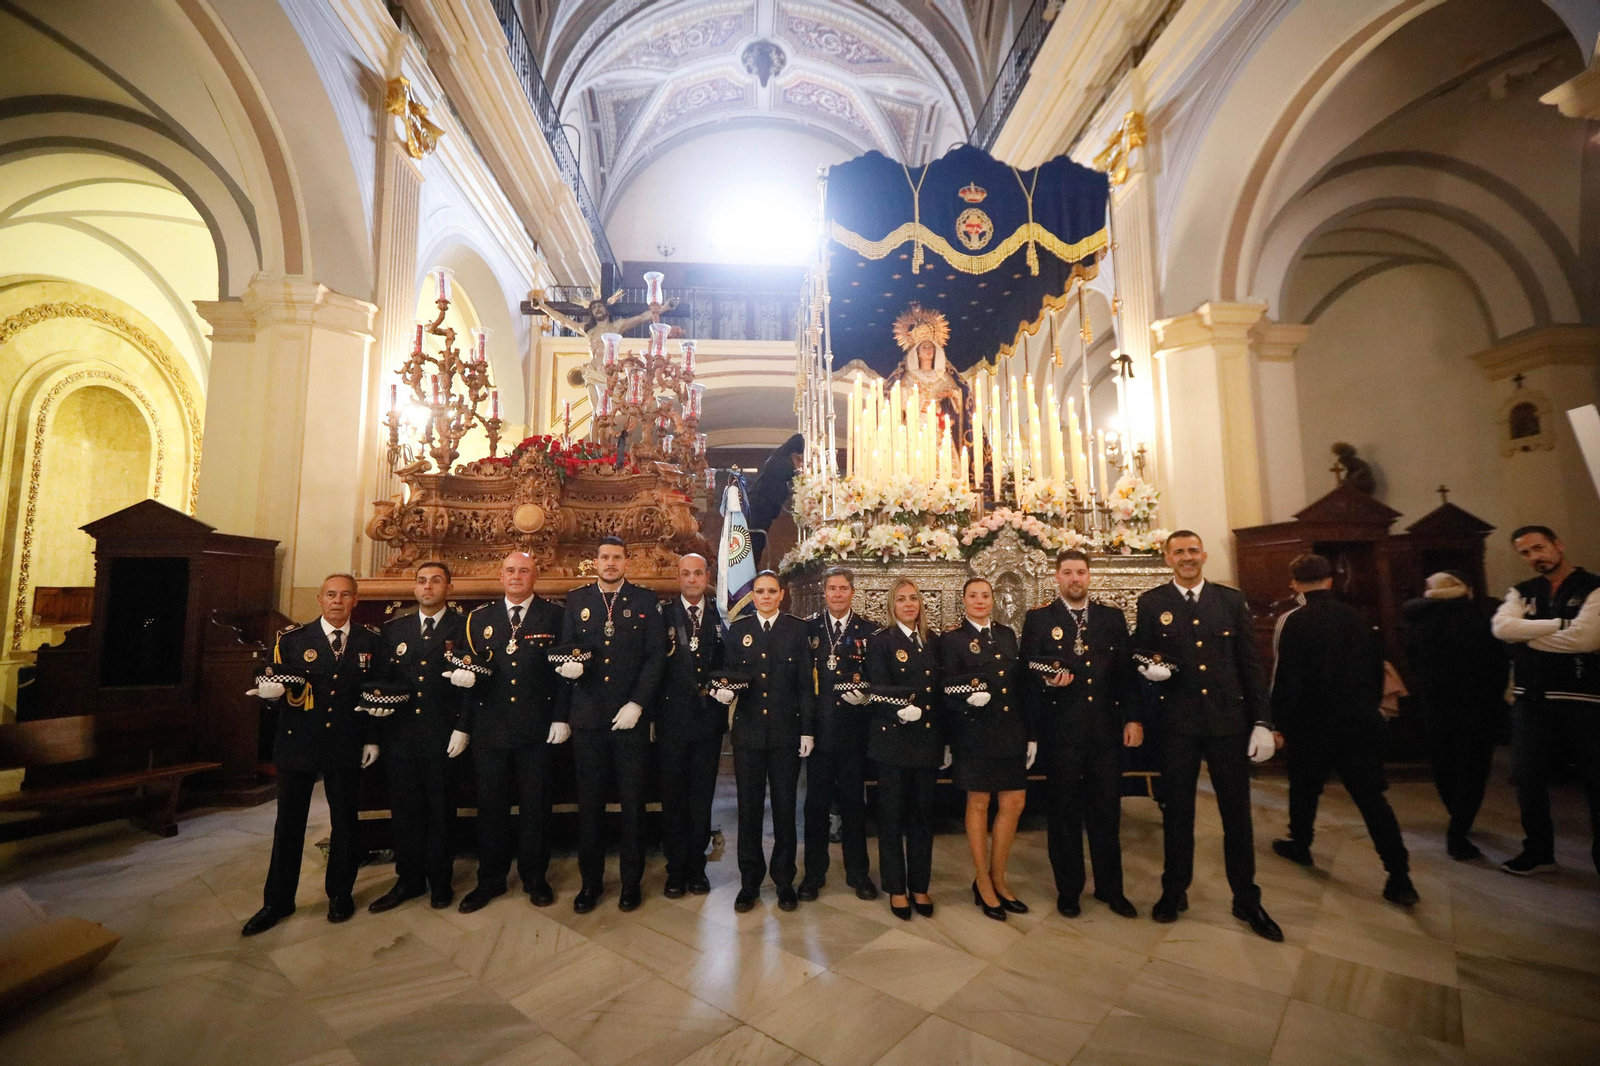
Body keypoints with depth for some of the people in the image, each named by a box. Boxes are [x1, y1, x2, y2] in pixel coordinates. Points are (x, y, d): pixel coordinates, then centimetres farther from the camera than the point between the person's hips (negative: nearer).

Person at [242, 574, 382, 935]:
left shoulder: (371, 641, 1)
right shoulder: (291, 640, 1)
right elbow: (275, 689, 1)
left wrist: (373, 739, -1)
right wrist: (270, 691, -22)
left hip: (347, 747, 0)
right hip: (297, 743, 0)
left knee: (345, 822, 10)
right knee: (289, 823, 10)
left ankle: (340, 894, 28)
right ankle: (277, 901, 27)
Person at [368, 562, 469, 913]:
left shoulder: (464, 627, -3)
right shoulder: (393, 629, 10)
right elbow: (381, 679, 11)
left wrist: (463, 728, -11)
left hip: (443, 736, -3)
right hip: (400, 736, 4)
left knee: (441, 812, 8)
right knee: (404, 811, 12)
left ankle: (440, 881, 25)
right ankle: (408, 880, 29)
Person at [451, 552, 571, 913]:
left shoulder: (554, 616, -1)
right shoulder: (479, 618, 8)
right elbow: (467, 674, 7)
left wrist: (561, 717, -8)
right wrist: (462, 726, 4)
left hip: (537, 729, -2)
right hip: (489, 728, 2)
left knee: (535, 805, 9)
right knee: (491, 806, 11)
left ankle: (534, 876, 27)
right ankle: (491, 879, 29)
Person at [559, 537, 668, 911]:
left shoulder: (646, 601, 2)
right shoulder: (576, 599, 9)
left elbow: (655, 657, -3)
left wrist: (636, 704, -11)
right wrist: (568, 664, -15)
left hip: (630, 716, -1)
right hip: (588, 716, 2)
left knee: (633, 802, 9)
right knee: (589, 803, 11)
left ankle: (631, 881, 24)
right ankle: (590, 881, 27)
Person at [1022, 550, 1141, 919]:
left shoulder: (1112, 617, 9)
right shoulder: (1038, 618, 1)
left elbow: (1127, 671, 7)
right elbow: (1026, 672, -2)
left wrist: (1133, 718, 1)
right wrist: (1046, 680, -21)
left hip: (1106, 728, 3)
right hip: (1061, 731, -2)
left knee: (1107, 810, 13)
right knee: (1065, 810, 10)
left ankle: (1111, 888, 30)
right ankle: (1068, 889, 26)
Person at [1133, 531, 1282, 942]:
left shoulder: (1232, 599, 4)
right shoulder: (1151, 603, 0)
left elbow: (1250, 662, 3)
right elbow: (1139, 656, 5)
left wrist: (1262, 721, -1)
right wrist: (1149, 666, -18)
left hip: (1228, 719, 1)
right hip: (1177, 721, -1)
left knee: (1237, 813, 10)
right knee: (1178, 810, 11)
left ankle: (1247, 901, 29)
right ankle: (1174, 892, 27)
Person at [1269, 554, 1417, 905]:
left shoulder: (1293, 621, -14)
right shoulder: (1357, 617, 1)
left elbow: (1285, 679, -15)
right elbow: (1377, 668, 9)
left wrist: (1280, 722, -5)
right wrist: (1369, 706, 21)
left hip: (1312, 722, -4)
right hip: (1361, 721, 4)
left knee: (1305, 787, 16)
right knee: (1371, 795, 8)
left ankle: (1299, 844, 33)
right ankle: (1399, 876, 5)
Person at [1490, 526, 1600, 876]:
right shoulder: (1521, 593, 8)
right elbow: (1502, 627, -9)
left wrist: (1527, 634, -7)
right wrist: (1558, 625, -15)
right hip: (1531, 700, 4)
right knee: (1528, 777, 9)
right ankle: (1538, 850, 23)